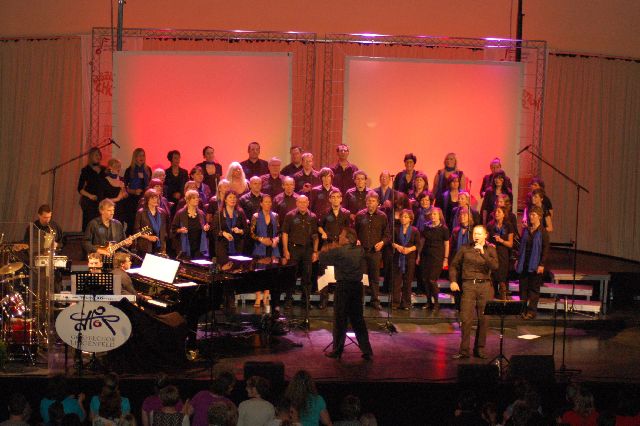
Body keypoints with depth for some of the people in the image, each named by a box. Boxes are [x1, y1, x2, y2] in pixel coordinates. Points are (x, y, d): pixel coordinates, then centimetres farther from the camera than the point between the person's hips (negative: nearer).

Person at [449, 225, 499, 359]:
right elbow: (454, 265, 13)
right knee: (466, 319, -6)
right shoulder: (465, 249, 8)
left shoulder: (490, 250, 7)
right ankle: (464, 350, -1)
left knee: (483, 319, 4)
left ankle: (480, 349, 16)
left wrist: (483, 253, -17)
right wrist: (453, 281, 1)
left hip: (485, 286, 1)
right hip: (468, 285, -1)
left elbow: (495, 266, -9)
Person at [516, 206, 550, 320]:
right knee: (523, 286, 6)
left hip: (535, 264, -5)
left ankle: (532, 311, 5)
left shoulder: (543, 232, -6)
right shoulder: (525, 230, 9)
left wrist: (542, 264, -14)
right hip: (524, 263, 5)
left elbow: (546, 249, -8)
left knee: (534, 288, 1)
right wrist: (518, 260, 11)